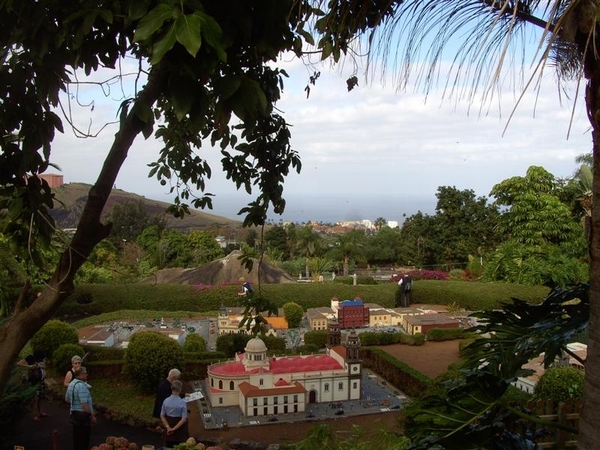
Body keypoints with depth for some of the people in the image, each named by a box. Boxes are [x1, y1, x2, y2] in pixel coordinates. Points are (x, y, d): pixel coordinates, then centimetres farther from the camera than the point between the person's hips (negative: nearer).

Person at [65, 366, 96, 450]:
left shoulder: (71, 383, 6)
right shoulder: (81, 385, -24)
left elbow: (67, 399, 18)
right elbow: (84, 404, -27)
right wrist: (92, 415, -18)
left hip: (74, 413, 9)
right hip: (83, 414, -9)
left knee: (77, 436, 20)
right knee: (84, 438, 3)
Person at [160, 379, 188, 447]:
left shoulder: (166, 401, -9)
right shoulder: (182, 402, -19)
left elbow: (162, 416, -4)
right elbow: (184, 419, -19)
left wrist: (168, 427, -7)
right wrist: (174, 429, -14)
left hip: (169, 425, 4)